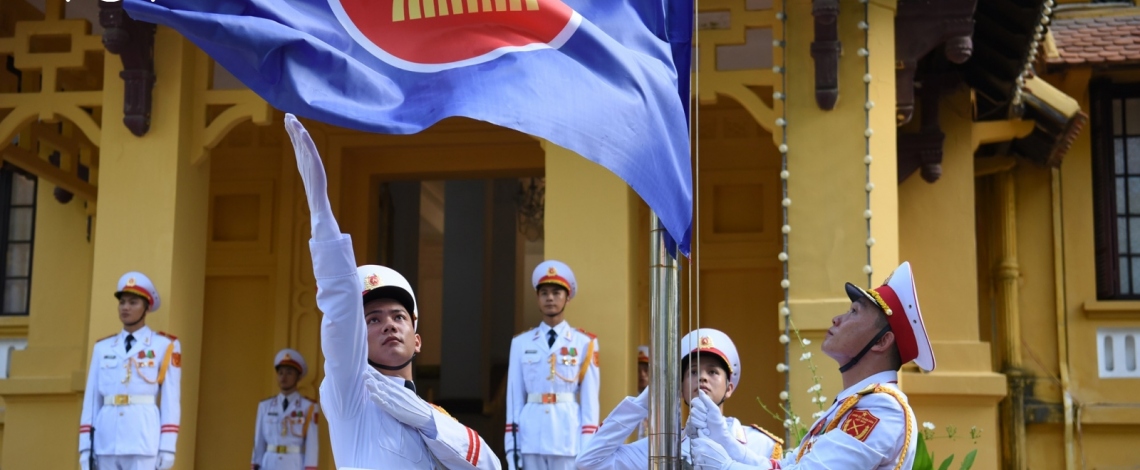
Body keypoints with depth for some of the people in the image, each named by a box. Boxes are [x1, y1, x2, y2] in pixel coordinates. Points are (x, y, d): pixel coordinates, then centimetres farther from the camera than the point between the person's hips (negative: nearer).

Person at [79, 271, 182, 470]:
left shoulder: (165, 346, 4)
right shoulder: (102, 348, 14)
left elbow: (171, 399, -1)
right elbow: (91, 398, 11)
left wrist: (167, 447, -8)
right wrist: (85, 446, 5)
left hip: (144, 439, -4)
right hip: (106, 440, 4)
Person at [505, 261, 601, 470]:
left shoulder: (584, 343, 4)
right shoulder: (521, 343, 9)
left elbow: (590, 398, 2)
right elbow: (514, 396, 7)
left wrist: (587, 449, -4)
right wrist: (511, 446, 2)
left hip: (568, 434, -2)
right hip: (531, 436, 2)